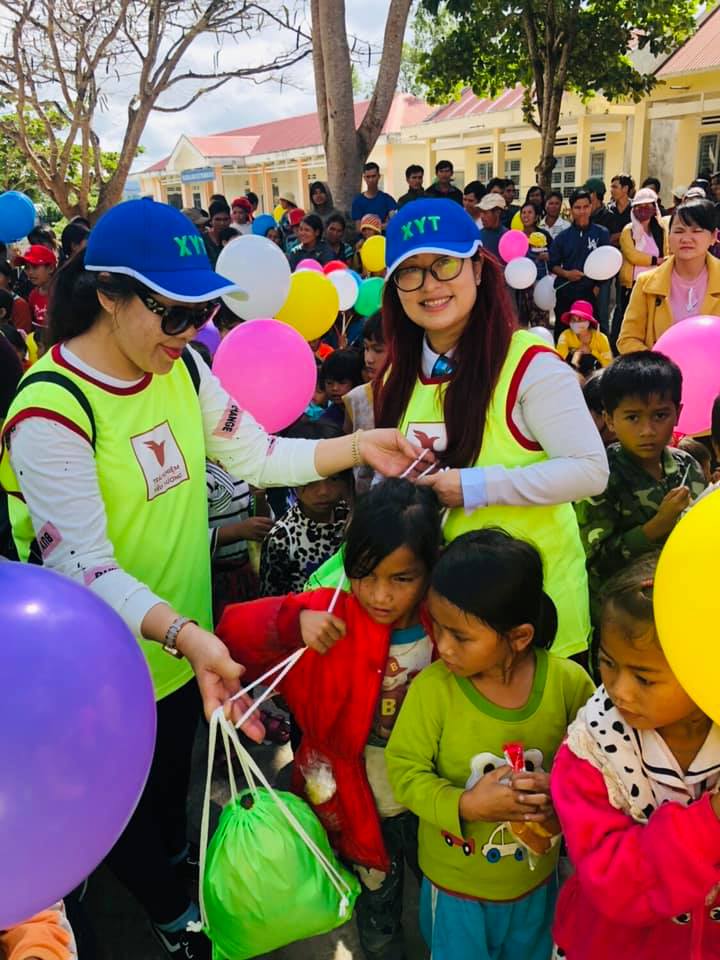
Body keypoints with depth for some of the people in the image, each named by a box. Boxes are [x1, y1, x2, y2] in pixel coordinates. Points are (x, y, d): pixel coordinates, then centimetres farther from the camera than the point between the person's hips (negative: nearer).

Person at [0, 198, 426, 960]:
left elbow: (258, 455, -3)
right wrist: (184, 633, -43)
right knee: (126, 803, 23)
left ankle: (176, 862, 62)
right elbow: (82, 567, -30)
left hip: (184, 645, 6)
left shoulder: (182, 366, -5)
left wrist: (358, 447, -15)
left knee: (176, 777, 32)